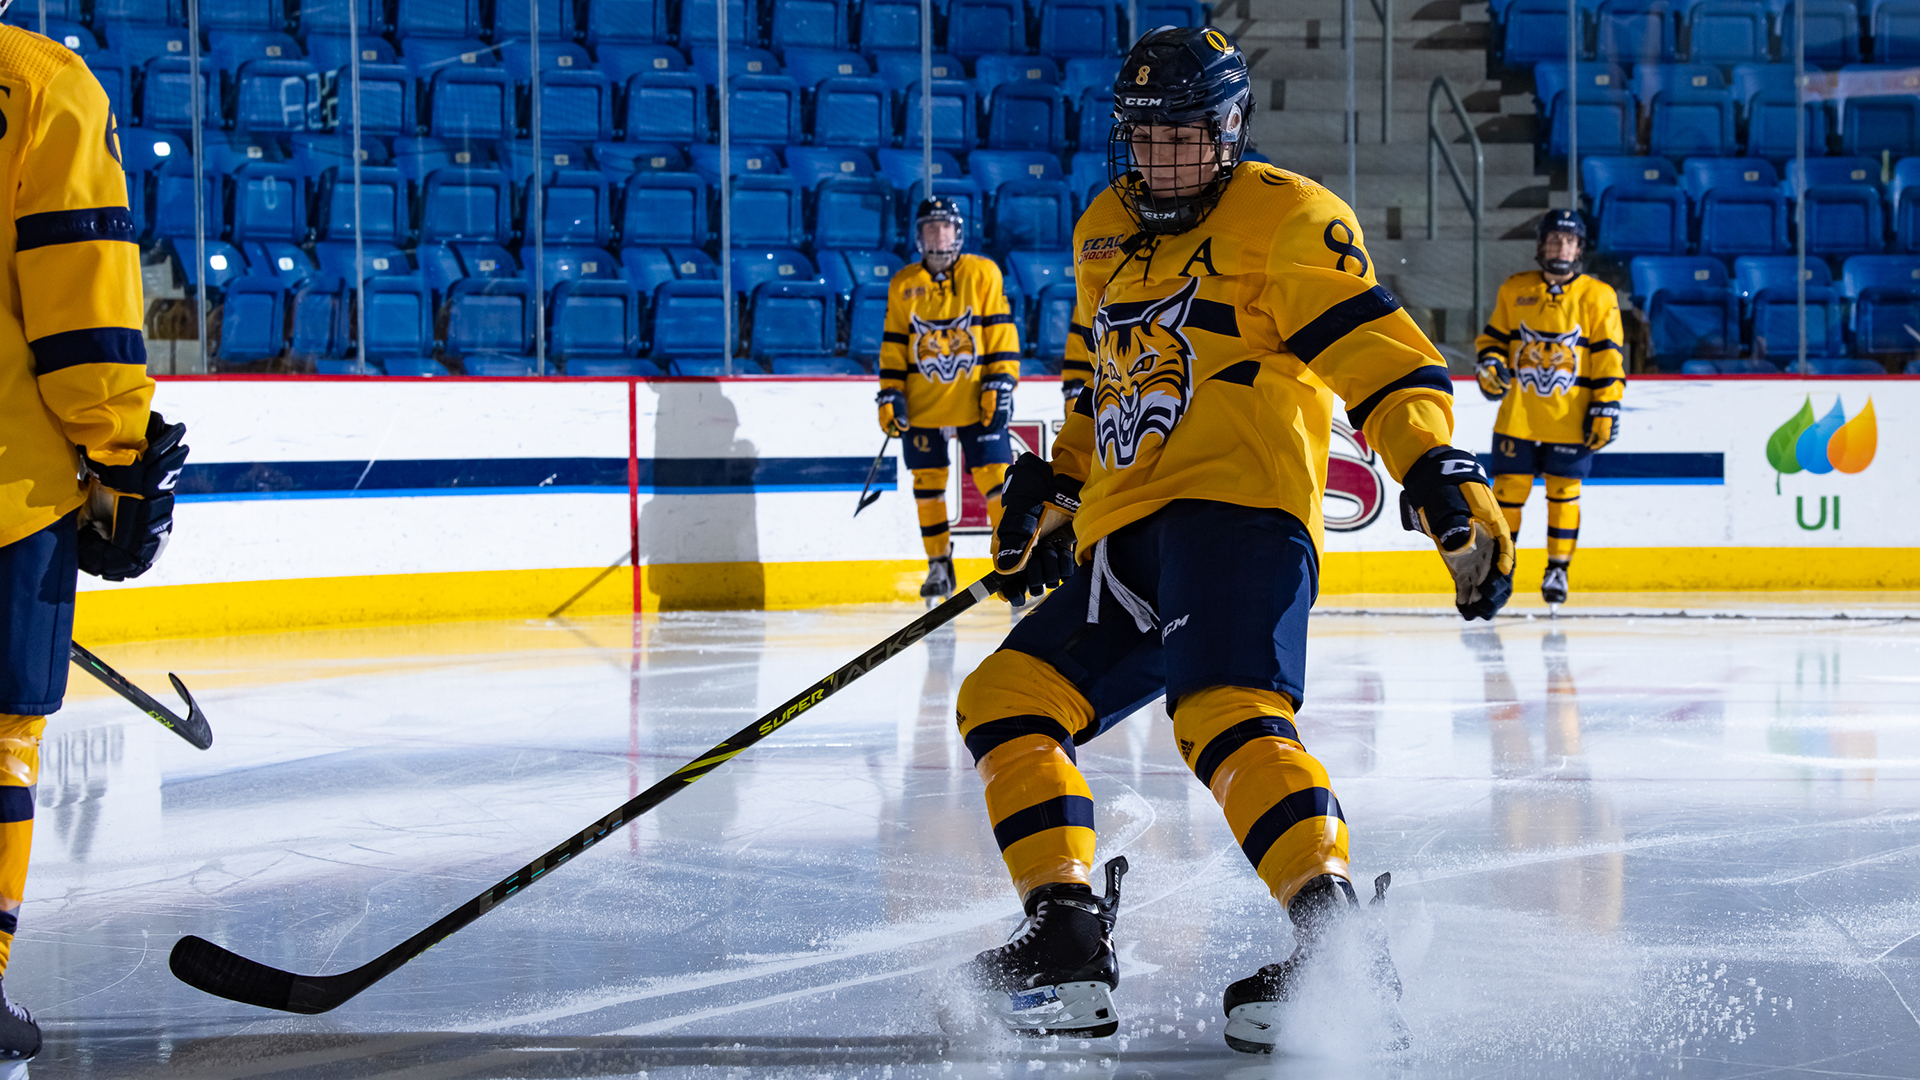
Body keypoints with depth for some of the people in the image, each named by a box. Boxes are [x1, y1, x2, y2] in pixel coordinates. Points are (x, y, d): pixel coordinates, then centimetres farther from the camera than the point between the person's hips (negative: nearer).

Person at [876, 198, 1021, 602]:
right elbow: (894, 344, 11)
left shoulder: (983, 274, 1)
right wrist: (890, 394, 3)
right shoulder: (903, 284, 8)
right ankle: (939, 565, 15)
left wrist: (1000, 383, -7)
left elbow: (1001, 333, 0)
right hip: (923, 405, 2)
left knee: (993, 475, -7)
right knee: (928, 482, 3)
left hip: (976, 401, -2)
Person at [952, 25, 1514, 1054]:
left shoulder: (1285, 215, -1)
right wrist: (1049, 490, 32)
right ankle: (1068, 949, -2)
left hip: (1236, 505, -9)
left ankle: (1340, 942, -40)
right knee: (1005, 700, 2)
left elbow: (1375, 347, -10)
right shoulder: (1104, 233, 24)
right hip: (1127, 540, 9)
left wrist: (1440, 474, -22)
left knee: (1224, 712, -30)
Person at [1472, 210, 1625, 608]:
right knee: (1508, 488, 1)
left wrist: (1606, 407, -6)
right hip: (1518, 415, 2)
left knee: (1563, 493, 2)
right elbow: (1493, 337, 17)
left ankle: (1558, 570, 13)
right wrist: (1489, 363, -5)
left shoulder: (1598, 296, 1)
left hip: (1571, 421, -1)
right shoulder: (1514, 290, 8)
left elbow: (1609, 357, 0)